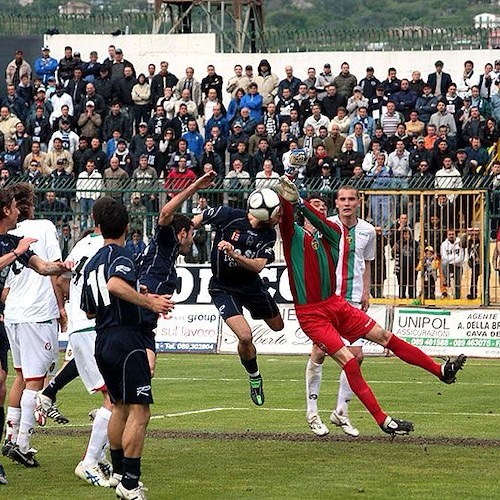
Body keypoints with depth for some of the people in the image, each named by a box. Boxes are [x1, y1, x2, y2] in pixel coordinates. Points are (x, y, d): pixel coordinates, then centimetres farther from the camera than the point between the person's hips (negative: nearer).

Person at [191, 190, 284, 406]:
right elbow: (195, 221, -7)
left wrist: (234, 254, -38)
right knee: (245, 337, -20)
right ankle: (254, 377, 8)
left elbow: (258, 266, -23)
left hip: (252, 285, 5)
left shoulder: (269, 235, -10)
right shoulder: (229, 216, -21)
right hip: (224, 288, -5)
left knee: (277, 326, 21)